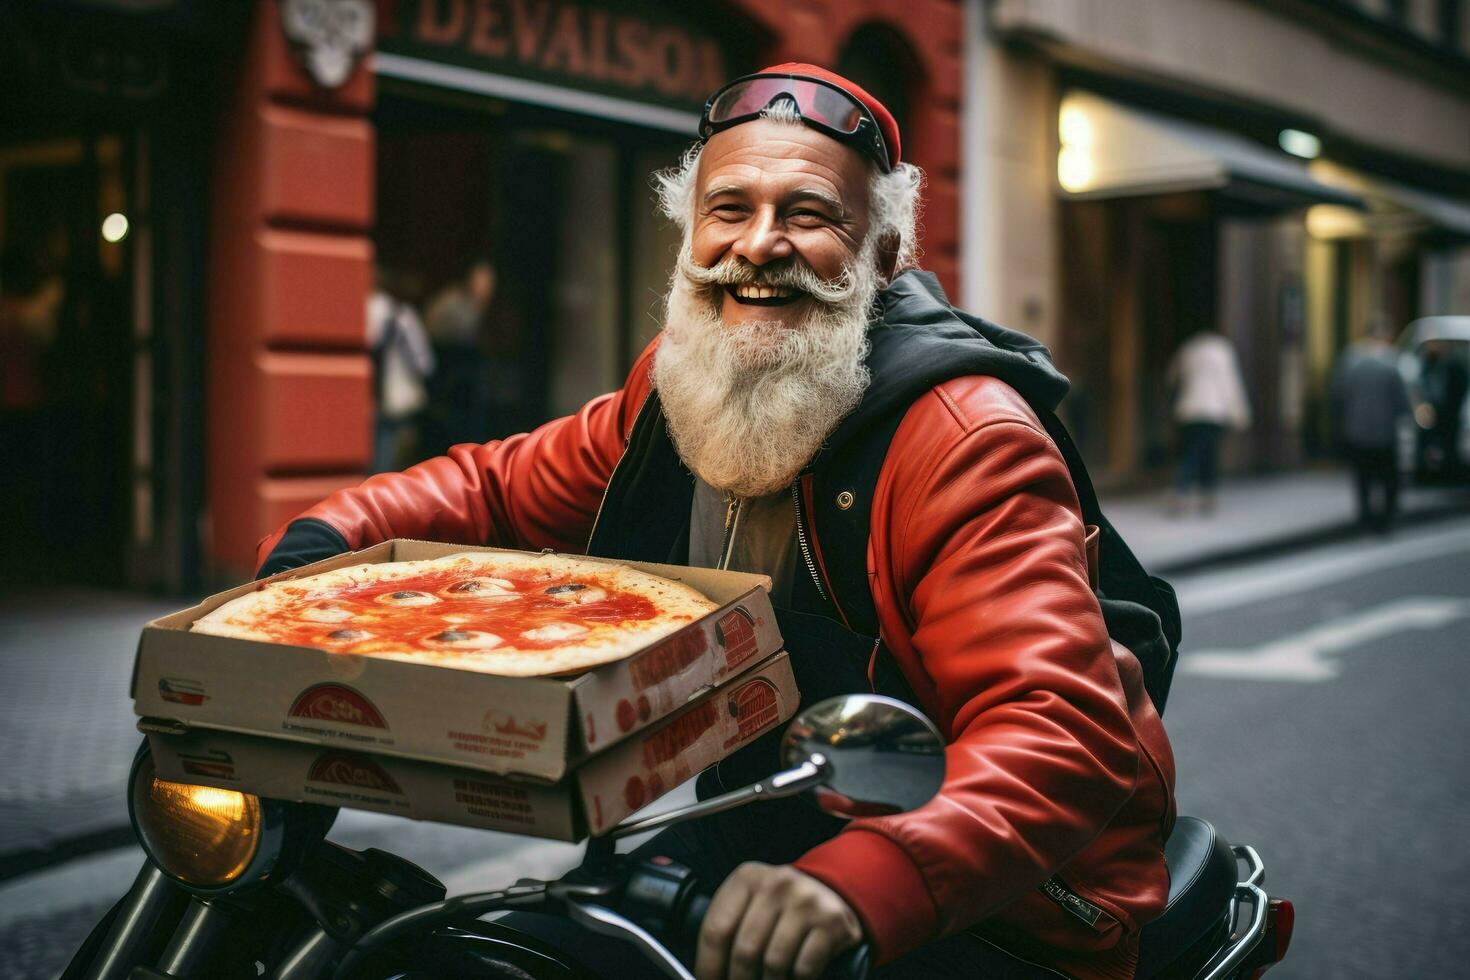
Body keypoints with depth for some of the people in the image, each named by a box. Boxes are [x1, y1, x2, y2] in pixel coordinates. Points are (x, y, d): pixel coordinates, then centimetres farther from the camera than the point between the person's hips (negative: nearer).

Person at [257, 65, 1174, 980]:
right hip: (762, 842, 7)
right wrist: (331, 534, -4)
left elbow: (1063, 733, -32)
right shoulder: (674, 386, 1)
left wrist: (859, 886, -50)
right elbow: (502, 485, 16)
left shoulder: (962, 439, -22)